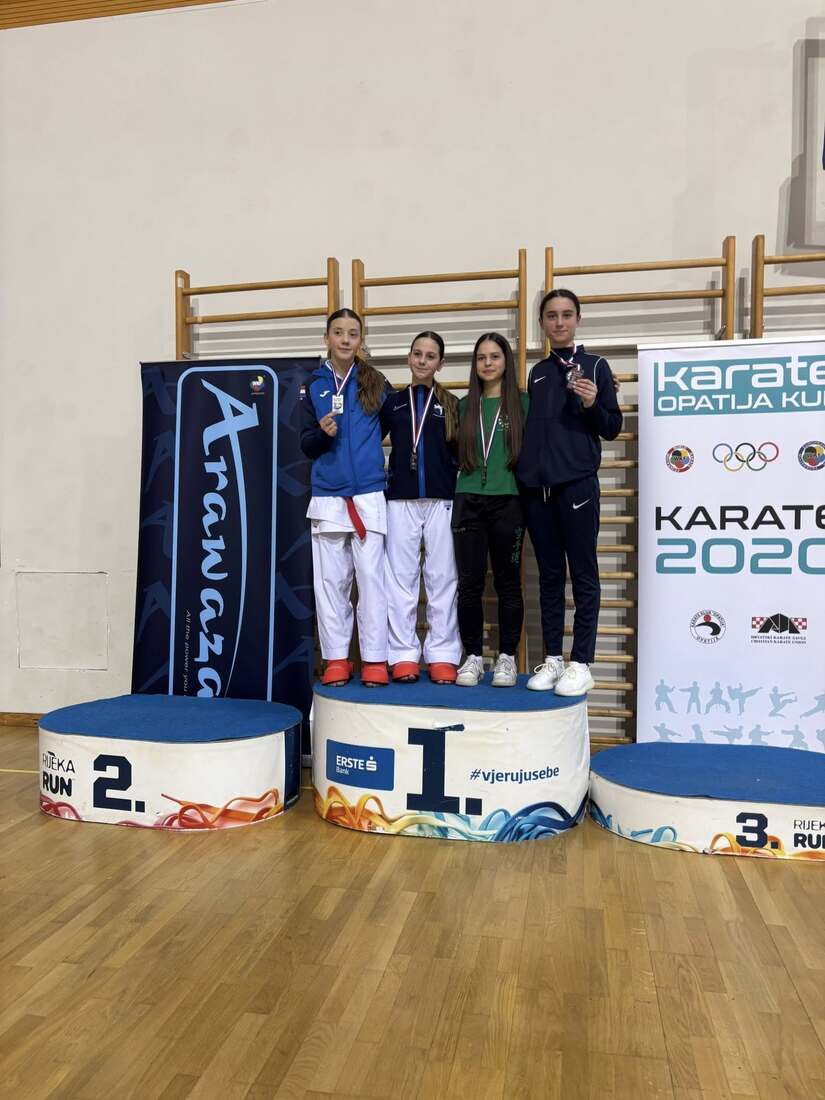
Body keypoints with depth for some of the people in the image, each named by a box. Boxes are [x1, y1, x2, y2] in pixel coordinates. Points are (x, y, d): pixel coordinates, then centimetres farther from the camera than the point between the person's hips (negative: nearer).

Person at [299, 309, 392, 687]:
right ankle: (336, 658, 11)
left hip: (369, 494, -1)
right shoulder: (313, 386, 9)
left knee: (371, 576, -2)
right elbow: (306, 446, 8)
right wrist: (322, 432, -12)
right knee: (330, 580, 3)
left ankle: (375, 659, 4)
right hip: (327, 496, 1)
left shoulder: (376, 382, 7)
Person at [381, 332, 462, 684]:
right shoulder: (392, 402, 11)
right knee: (401, 578, 1)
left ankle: (442, 655, 7)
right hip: (400, 500, 1)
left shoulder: (451, 404, 10)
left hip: (442, 501, 0)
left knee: (442, 578, 1)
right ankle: (404, 654, 8)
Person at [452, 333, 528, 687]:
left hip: (507, 502, -2)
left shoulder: (522, 403, 4)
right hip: (468, 502, 2)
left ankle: (507, 658, 15)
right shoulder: (465, 405, 12)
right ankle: (472, 657, 14)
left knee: (507, 582, 4)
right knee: (470, 584, 3)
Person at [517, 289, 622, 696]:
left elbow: (612, 428, 2)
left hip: (577, 483, -4)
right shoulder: (537, 373, 15)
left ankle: (581, 663, 5)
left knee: (583, 574, -1)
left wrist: (593, 405, -16)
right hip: (536, 485, 4)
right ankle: (552, 658, 15)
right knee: (549, 574, 8)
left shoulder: (595, 366, 4)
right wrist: (523, 465, 8)